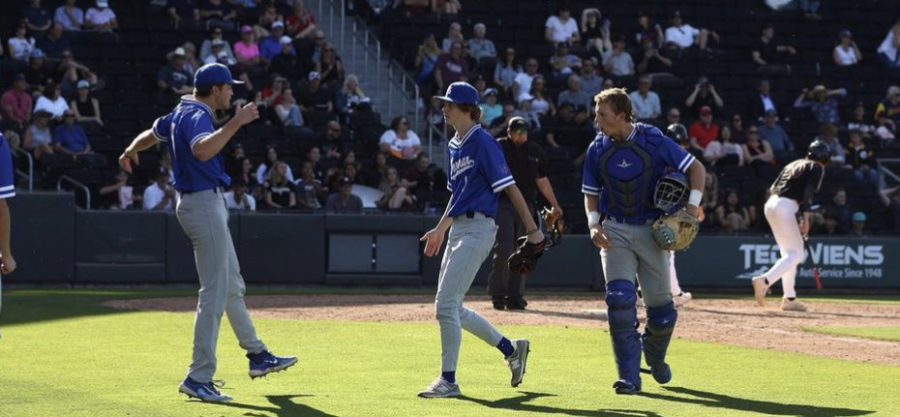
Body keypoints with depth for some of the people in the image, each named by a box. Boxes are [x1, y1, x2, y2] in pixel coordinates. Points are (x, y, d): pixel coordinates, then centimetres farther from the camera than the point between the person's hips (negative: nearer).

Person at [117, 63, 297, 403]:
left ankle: (258, 356, 31)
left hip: (194, 202, 11)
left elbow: (151, 134, 32)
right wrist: (235, 122, -39)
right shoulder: (197, 116, -18)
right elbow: (202, 150, -40)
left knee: (232, 286, 20)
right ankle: (198, 379, -11)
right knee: (215, 293, -10)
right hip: (205, 204, -11)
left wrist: (130, 153, 52)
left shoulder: (180, 113, 12)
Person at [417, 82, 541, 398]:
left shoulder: (482, 142, -11)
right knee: (450, 308, 12)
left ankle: (448, 380, -7)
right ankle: (511, 349, 24)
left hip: (477, 228, -10)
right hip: (458, 230, 10)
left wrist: (532, 229, -15)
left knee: (446, 304, -13)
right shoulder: (455, 145, 16)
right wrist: (440, 229, 23)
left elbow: (510, 188, -13)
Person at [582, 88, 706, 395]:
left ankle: (655, 357, 35)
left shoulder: (653, 141, -9)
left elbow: (696, 167, -3)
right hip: (615, 232, 1)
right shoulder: (597, 149, -1)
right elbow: (591, 193, 10)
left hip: (652, 231, -1)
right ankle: (629, 377, -13)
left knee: (661, 308, 3)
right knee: (619, 300, -16)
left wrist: (692, 205, -16)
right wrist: (594, 224, -8)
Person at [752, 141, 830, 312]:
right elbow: (808, 192, -12)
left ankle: (789, 298, 13)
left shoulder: (794, 164, 25)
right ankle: (765, 280, -29)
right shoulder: (817, 168, 3)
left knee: (788, 253, 15)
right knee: (795, 254, -8)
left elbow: (773, 187, 19)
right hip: (786, 207, -8)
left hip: (770, 204, 8)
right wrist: (805, 219, -17)